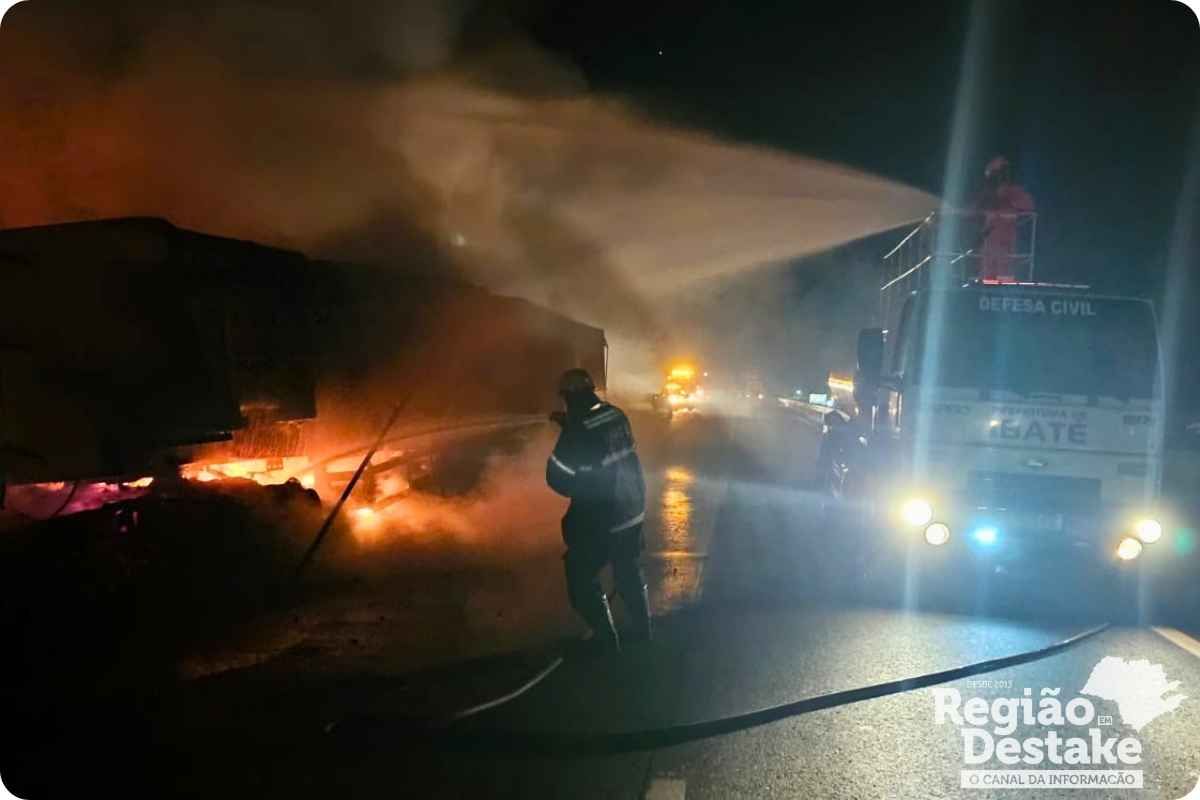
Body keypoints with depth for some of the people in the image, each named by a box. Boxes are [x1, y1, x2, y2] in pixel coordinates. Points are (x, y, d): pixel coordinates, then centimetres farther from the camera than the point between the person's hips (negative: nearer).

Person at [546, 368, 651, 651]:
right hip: (633, 508, 7)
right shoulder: (616, 414, -2)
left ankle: (606, 639, 17)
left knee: (582, 577, 12)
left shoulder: (577, 429, -23)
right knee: (629, 571, 24)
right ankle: (641, 627, 36)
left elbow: (558, 478, -18)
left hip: (600, 519, -7)